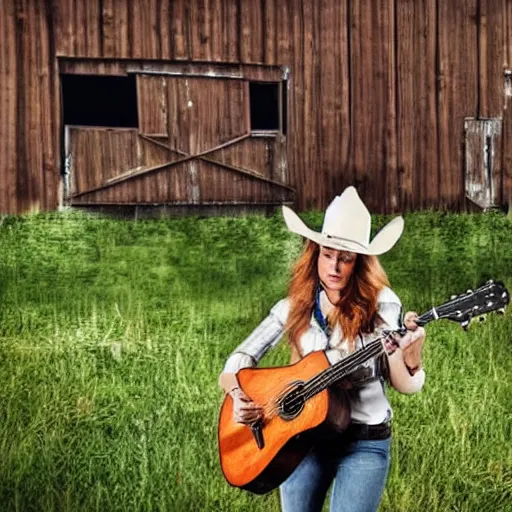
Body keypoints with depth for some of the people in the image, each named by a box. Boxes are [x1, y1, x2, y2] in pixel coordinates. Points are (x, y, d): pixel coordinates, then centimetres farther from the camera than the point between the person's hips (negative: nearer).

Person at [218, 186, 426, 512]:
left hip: (364, 441, -3)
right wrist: (238, 396, -19)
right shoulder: (294, 307, -1)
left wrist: (411, 351, -31)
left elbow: (405, 384, -9)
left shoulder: (380, 304, -8)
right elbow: (237, 364, 2)